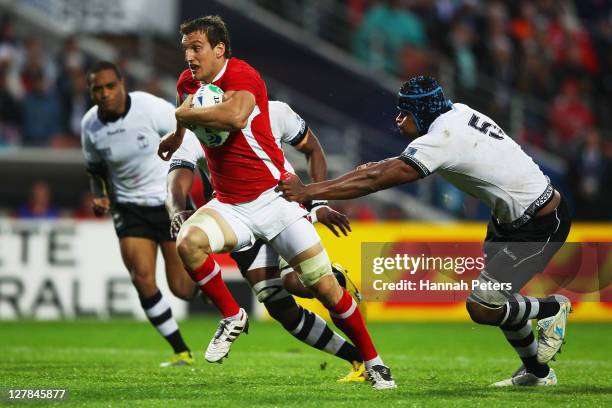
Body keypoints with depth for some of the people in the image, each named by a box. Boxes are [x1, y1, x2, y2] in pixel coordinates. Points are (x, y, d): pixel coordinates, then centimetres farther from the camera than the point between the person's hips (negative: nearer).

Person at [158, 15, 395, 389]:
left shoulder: (240, 74, -16)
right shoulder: (190, 82, 6)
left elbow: (236, 116, -37)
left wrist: (186, 114, -25)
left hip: (272, 197, -5)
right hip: (229, 204, 6)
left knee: (325, 287, -4)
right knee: (189, 242, -27)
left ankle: (373, 362, 13)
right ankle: (232, 318, -4)